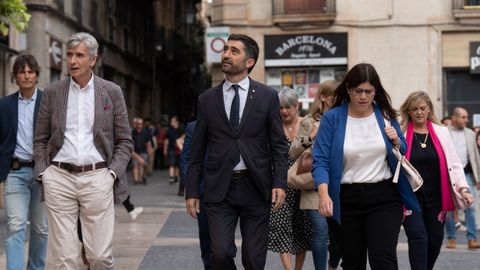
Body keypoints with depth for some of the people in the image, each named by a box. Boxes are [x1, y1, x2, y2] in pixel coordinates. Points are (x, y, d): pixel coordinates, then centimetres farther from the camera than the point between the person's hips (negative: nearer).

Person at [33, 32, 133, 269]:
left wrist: (112, 172, -5)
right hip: (59, 178, 1)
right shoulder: (52, 92, 8)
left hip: (97, 178, -1)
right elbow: (40, 140, 13)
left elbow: (124, 141, 7)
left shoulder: (112, 92, 5)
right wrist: (42, 173, 1)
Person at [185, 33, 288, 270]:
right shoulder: (207, 99, 7)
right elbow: (197, 151, 9)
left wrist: (280, 183, -8)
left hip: (256, 188, 0)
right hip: (219, 188, 1)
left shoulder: (267, 96, 4)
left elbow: (279, 145, 3)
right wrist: (192, 191, 5)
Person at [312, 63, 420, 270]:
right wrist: (323, 194, -26)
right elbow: (320, 161, -10)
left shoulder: (385, 115, 5)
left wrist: (396, 142, -5)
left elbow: (402, 153, 18)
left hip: (384, 198, 0)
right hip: (346, 201, 0)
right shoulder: (332, 118, -3)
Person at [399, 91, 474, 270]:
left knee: (435, 239, 9)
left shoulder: (442, 132, 7)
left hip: (436, 198, 3)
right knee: (418, 238, -14)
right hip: (410, 197, -3)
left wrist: (463, 188, -3)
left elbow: (454, 163, 6)